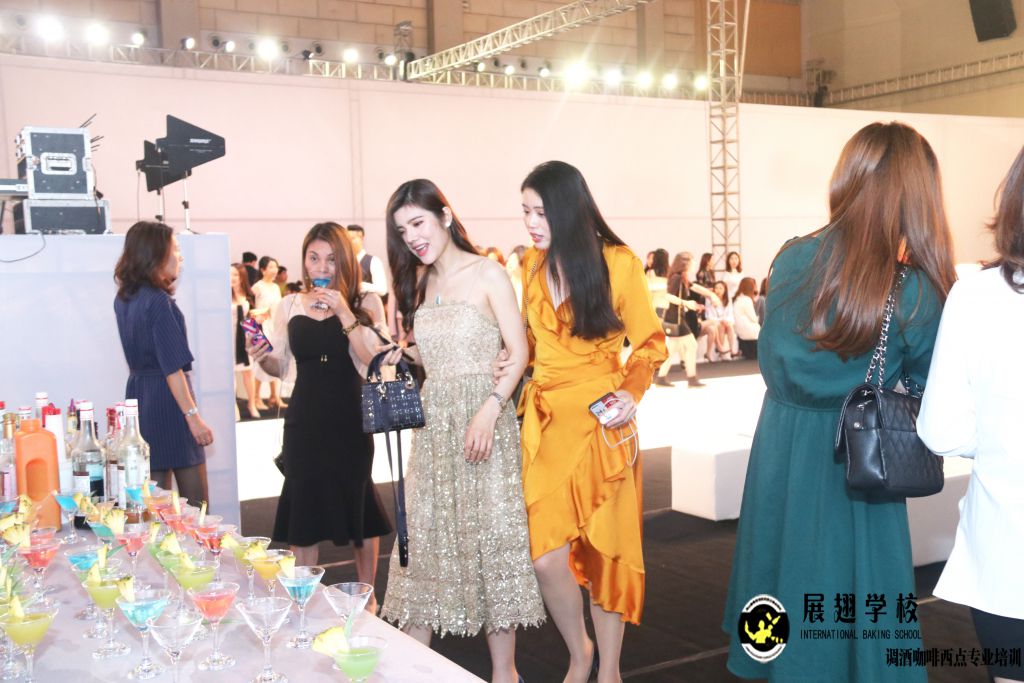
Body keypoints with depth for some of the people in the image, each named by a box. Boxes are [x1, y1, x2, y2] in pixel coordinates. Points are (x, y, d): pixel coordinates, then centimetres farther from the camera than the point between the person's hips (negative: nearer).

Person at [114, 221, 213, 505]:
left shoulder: (124, 298, 8)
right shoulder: (159, 302, -16)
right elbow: (172, 367, -20)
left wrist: (166, 287, 19)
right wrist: (193, 415, -22)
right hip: (167, 397, -9)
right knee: (195, 501, -2)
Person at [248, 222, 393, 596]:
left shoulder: (365, 304, -1)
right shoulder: (289, 306, 6)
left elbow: (373, 359, -13)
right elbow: (280, 367, 10)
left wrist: (345, 313, -19)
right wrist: (261, 357, -11)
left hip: (351, 419, -2)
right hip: (305, 420, 2)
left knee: (359, 501, 9)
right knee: (303, 508, 3)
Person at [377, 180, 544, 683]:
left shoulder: (486, 274, -5)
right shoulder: (420, 282, 13)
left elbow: (518, 351, -10)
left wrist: (489, 411, -20)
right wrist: (396, 358, -4)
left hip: (483, 419, -5)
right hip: (434, 423, 6)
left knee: (490, 534, 0)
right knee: (424, 533, 6)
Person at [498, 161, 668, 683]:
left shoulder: (618, 263, -7)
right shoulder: (531, 266, 6)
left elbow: (650, 342, 0)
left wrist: (631, 392, -17)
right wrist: (511, 362, -2)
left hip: (602, 420, -3)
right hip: (546, 420, 3)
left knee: (605, 545, 7)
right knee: (546, 556, -5)